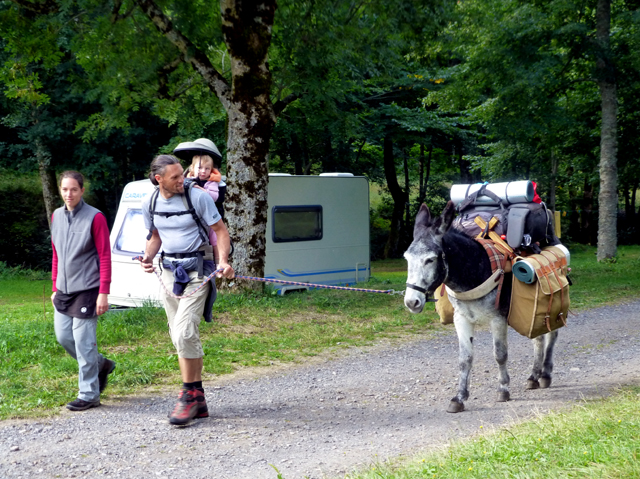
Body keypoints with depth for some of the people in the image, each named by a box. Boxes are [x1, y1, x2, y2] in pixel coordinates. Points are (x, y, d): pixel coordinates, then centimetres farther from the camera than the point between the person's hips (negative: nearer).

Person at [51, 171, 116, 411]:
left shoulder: (95, 218, -10)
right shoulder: (56, 216, 9)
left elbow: (105, 257, -11)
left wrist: (103, 293, -15)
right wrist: (55, 288, 17)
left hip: (86, 289, -7)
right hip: (64, 290, 7)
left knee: (84, 342, -4)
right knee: (63, 336, 10)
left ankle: (89, 395, 7)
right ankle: (101, 365, 32)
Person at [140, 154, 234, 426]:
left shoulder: (198, 197, -11)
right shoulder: (150, 203, 3)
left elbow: (220, 230, -4)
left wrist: (223, 261, -19)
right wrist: (148, 256, -3)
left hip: (196, 270, -5)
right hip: (169, 271, 6)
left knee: (184, 333, -17)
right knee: (181, 337, 8)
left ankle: (190, 395, -4)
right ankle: (198, 399, 17)